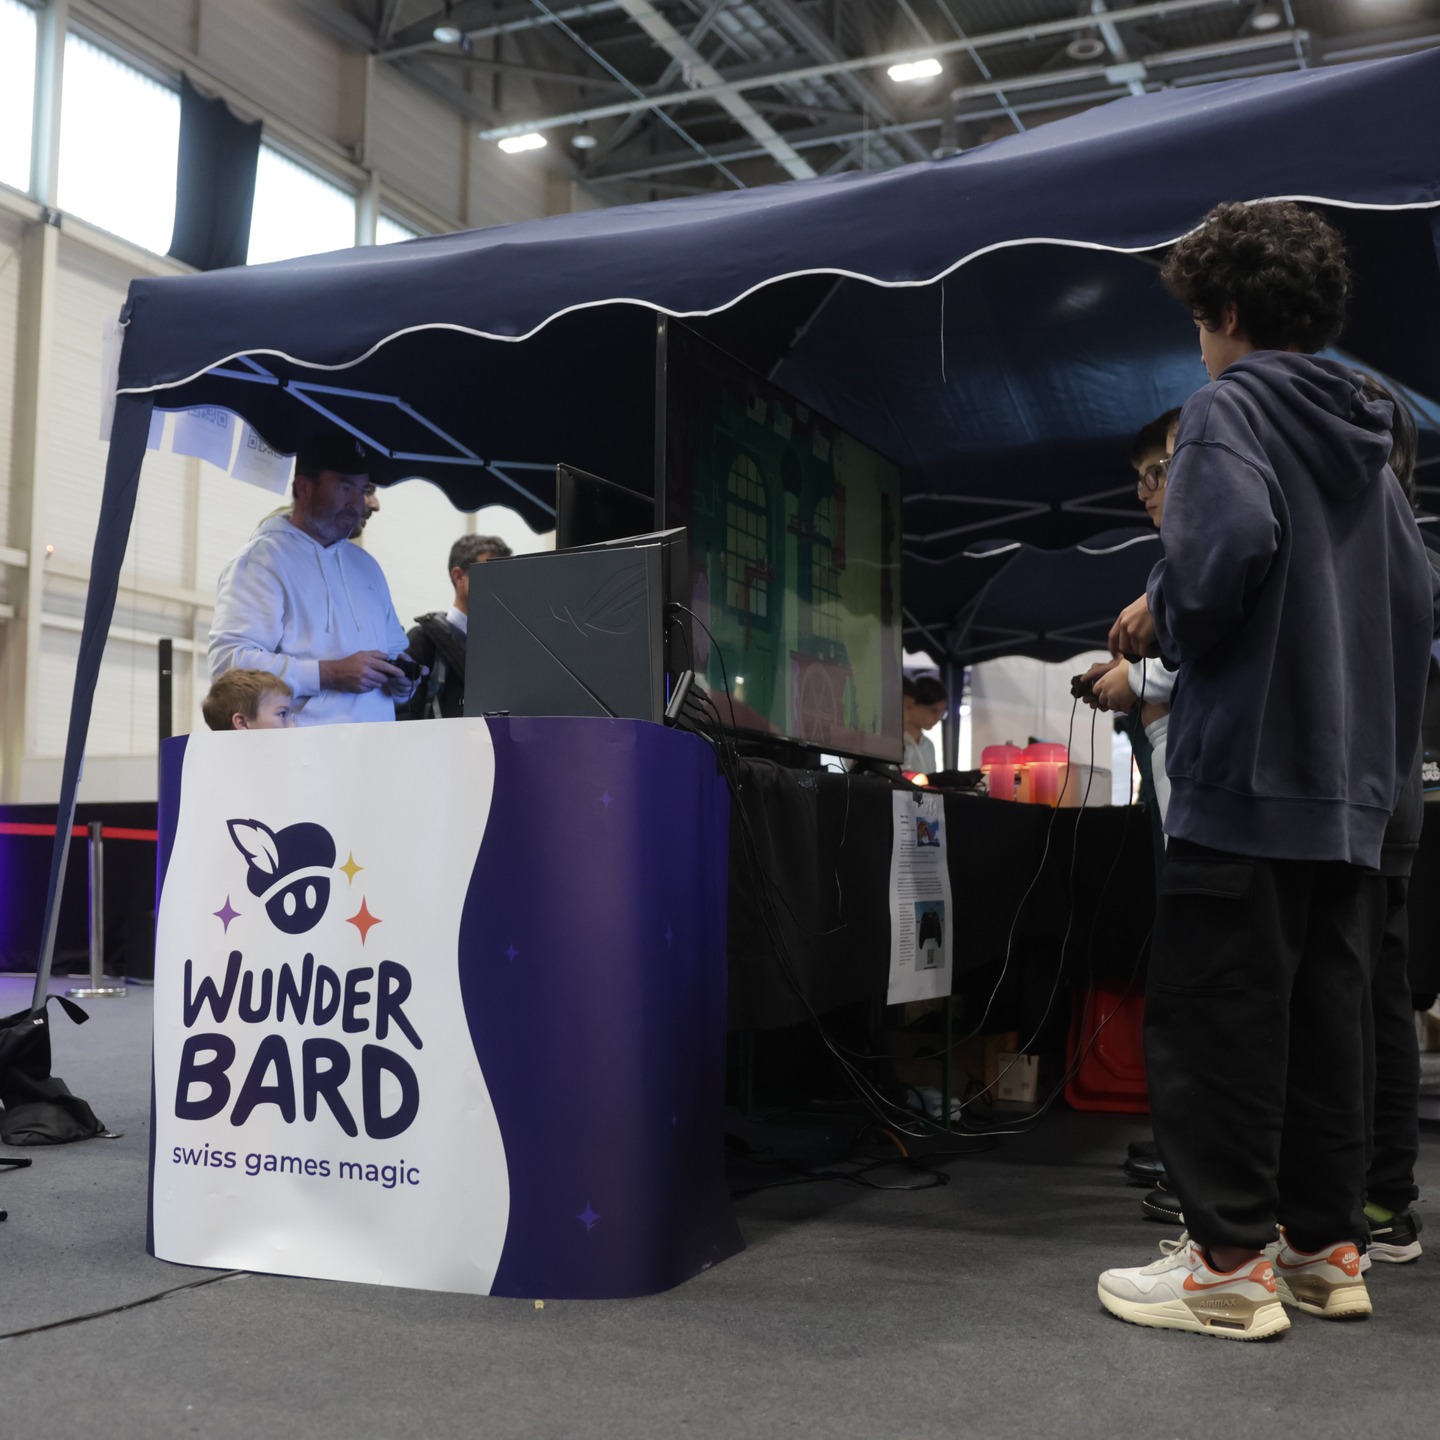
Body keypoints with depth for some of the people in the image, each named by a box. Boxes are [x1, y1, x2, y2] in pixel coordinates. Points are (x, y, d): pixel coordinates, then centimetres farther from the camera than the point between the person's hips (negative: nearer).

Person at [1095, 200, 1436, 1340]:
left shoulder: (1229, 409, -6)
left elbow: (1228, 544, -26)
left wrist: (1162, 617, -8)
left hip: (1246, 775, -8)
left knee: (1214, 1020, -1)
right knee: (1323, 1018, 12)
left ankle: (1230, 1262, 3)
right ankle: (1327, 1245, 20)